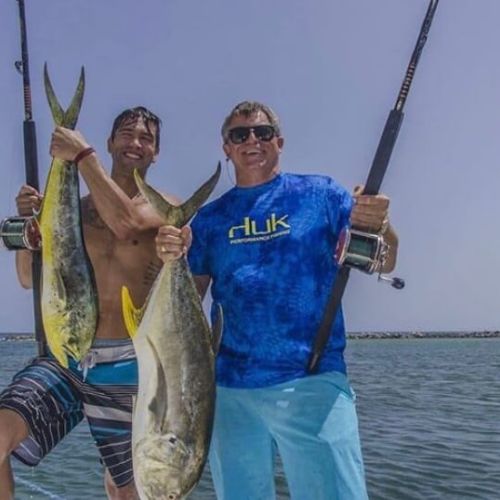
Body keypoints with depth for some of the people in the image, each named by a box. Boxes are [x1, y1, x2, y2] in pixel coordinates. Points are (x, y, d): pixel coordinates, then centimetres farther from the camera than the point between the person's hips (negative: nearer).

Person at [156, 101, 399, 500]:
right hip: (230, 388, 3)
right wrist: (172, 260, -11)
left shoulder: (320, 194, 6)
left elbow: (382, 264, 2)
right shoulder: (210, 217, 12)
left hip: (312, 380, -3)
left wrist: (380, 228, -21)